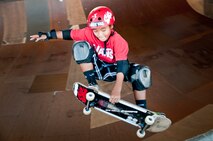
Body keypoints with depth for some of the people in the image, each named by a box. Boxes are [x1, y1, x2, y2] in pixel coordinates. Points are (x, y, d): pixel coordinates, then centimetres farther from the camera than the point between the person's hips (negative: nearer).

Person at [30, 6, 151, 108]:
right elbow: (69, 34, -11)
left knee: (141, 72, -32)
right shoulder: (89, 33, -21)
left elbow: (122, 65, -38)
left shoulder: (119, 41, -29)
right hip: (100, 69, 3)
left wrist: (117, 89, -50)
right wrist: (47, 35, -9)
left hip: (115, 70, -2)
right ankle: (92, 85, -16)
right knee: (80, 45, -23)